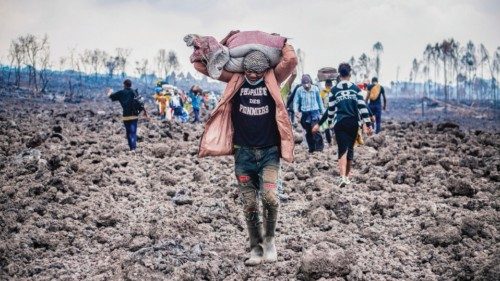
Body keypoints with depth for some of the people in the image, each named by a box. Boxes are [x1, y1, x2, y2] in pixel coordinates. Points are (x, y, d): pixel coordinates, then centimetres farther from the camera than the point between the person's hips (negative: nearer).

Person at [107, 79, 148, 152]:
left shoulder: (121, 93, 2)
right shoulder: (134, 92, 3)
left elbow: (111, 96, 14)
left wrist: (110, 92, 37)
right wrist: (145, 112, 7)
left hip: (126, 116, 0)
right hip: (134, 115, 0)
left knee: (128, 132, 12)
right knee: (133, 132, -4)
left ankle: (131, 148, 10)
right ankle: (133, 148, -21)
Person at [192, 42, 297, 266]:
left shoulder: (273, 79, -1)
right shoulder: (235, 79, 2)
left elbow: (291, 60, -17)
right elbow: (201, 65, 2)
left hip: (269, 152, -1)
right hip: (244, 153, 2)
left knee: (269, 196, -18)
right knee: (249, 205, 4)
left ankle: (269, 239, 5)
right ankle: (256, 249, 17)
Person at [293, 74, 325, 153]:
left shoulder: (315, 89, -6)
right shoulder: (299, 90, -6)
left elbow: (319, 100, 6)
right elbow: (296, 101, 1)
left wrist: (322, 111, 11)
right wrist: (296, 111, -13)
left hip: (315, 112, -2)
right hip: (305, 113, 2)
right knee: (308, 132, 10)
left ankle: (319, 147, -8)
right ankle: (311, 147, 22)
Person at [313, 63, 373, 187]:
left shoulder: (334, 90, 0)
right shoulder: (355, 89, 3)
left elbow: (330, 110, 1)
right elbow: (362, 106, -3)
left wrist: (319, 124, 13)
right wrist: (367, 124, 0)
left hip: (339, 123, -1)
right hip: (353, 123, 1)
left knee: (342, 150, -4)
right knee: (350, 149, 15)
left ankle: (343, 177, -22)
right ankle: (346, 176, 25)